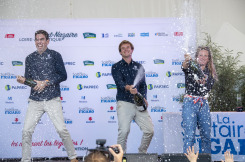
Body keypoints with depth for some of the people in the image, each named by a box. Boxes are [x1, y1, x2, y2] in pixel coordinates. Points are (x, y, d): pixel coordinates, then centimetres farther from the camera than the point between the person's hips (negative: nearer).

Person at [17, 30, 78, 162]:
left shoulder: (55, 55, 3)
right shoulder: (30, 58, 12)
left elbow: (63, 75, -3)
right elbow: (28, 78, 13)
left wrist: (45, 82, -12)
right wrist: (23, 80, -10)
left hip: (52, 100, -3)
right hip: (35, 101, 3)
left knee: (61, 129, -7)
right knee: (26, 131, -3)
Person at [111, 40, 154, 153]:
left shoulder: (139, 67, 20)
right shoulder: (116, 67, 7)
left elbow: (143, 85, 18)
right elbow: (119, 82, -10)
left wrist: (144, 98, -1)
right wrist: (128, 87, -32)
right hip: (124, 103, -4)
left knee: (149, 130, -4)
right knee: (124, 131, -17)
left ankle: (142, 153, 16)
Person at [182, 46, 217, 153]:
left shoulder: (210, 73, 13)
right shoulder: (191, 68, 2)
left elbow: (208, 88, 3)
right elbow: (184, 68, -22)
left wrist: (202, 82, -20)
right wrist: (186, 61, -46)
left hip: (203, 104, 4)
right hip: (190, 103, -4)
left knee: (206, 135, 6)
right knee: (189, 135, -11)